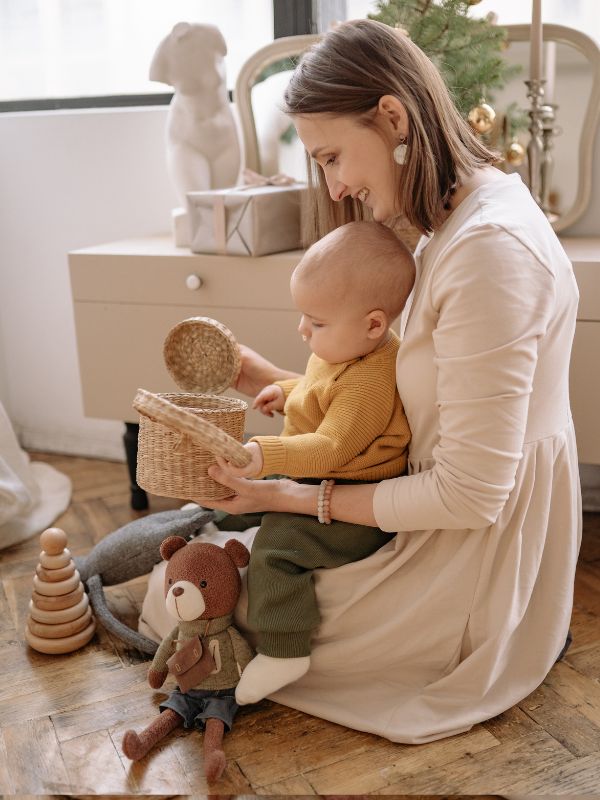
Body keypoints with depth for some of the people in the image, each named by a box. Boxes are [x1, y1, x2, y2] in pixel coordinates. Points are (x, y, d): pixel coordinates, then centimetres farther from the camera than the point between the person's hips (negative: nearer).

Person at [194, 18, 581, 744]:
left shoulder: (488, 248, -29)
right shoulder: (459, 217, 3)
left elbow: (470, 494, -27)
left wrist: (300, 497, -19)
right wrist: (283, 386, 1)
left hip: (479, 556, -9)